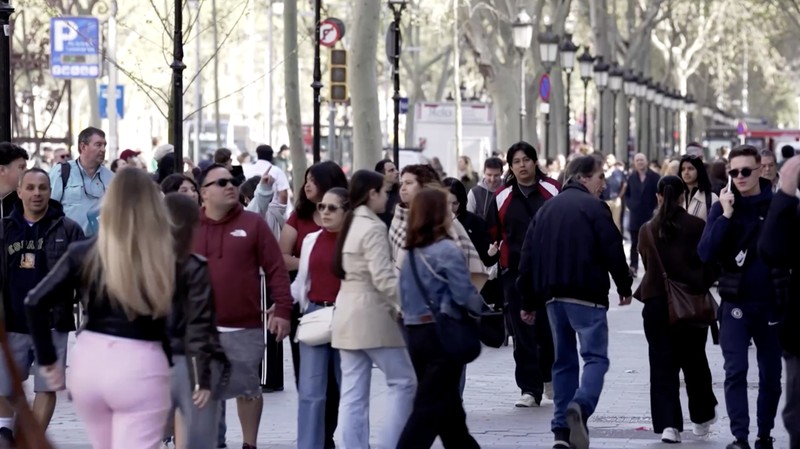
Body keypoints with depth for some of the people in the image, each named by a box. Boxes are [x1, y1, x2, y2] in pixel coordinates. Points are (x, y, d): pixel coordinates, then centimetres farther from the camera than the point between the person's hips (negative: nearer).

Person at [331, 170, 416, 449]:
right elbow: (383, 278, -20)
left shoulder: (351, 224, 14)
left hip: (347, 313, 9)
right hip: (371, 314, -9)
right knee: (403, 381, -1)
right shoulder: (373, 227, -12)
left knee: (353, 392, 4)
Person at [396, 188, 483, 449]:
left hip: (415, 333, 8)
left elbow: (404, 299, 13)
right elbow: (464, 295, -13)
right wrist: (482, 308, 4)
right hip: (444, 334, -8)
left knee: (449, 406, 17)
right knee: (429, 407, -5)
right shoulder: (447, 250, -13)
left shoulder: (411, 253, 9)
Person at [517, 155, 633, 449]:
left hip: (553, 295, 6)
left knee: (564, 360, 13)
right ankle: (580, 407, -32)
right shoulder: (593, 206, -6)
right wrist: (624, 286, 6)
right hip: (587, 295, -6)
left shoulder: (546, 208, 15)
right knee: (596, 357, -5)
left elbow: (529, 256, 14)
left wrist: (529, 301, 18)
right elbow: (613, 250, -9)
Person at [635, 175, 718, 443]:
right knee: (694, 362, 17)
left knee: (663, 365, 3)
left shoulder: (647, 230, -1)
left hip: (656, 302, 0)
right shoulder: (697, 227, -6)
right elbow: (712, 263, -3)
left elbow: (647, 263, 10)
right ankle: (701, 419, 29)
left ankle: (668, 424, -9)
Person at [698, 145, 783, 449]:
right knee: (736, 372, -5)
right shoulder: (723, 207, 0)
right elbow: (705, 254, -10)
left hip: (771, 303, 0)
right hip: (736, 303, 0)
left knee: (771, 374, 8)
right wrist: (726, 215, -18)